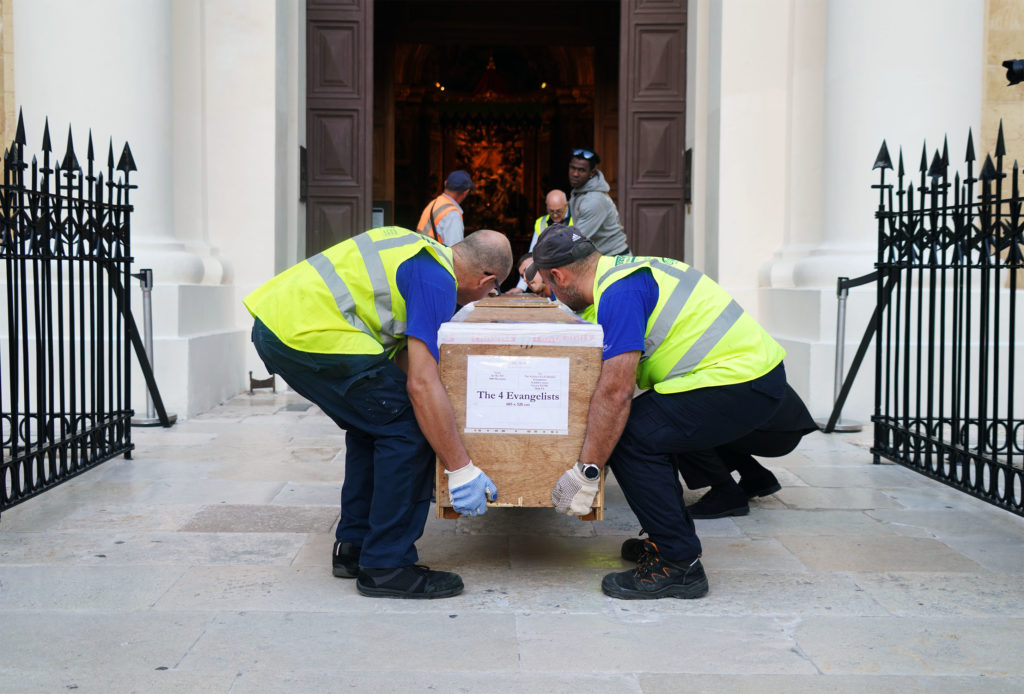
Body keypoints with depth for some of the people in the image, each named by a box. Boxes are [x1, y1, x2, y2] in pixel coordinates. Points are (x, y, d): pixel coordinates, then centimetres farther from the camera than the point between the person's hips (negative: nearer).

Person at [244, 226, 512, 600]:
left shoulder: (422, 248, 20)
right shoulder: (436, 279, -8)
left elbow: (400, 353, 29)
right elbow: (421, 384, -15)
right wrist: (462, 470, -11)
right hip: (308, 332, -10)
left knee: (372, 425, 21)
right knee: (408, 427, -4)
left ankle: (353, 547, 27)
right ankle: (386, 567, 2)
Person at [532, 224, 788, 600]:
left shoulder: (619, 292, -16)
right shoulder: (625, 270, 16)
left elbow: (616, 390, -22)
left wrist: (584, 473, -17)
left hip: (741, 383, -11)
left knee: (629, 437, -14)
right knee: (645, 428, 15)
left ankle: (679, 564, -5)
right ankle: (670, 538, 24)